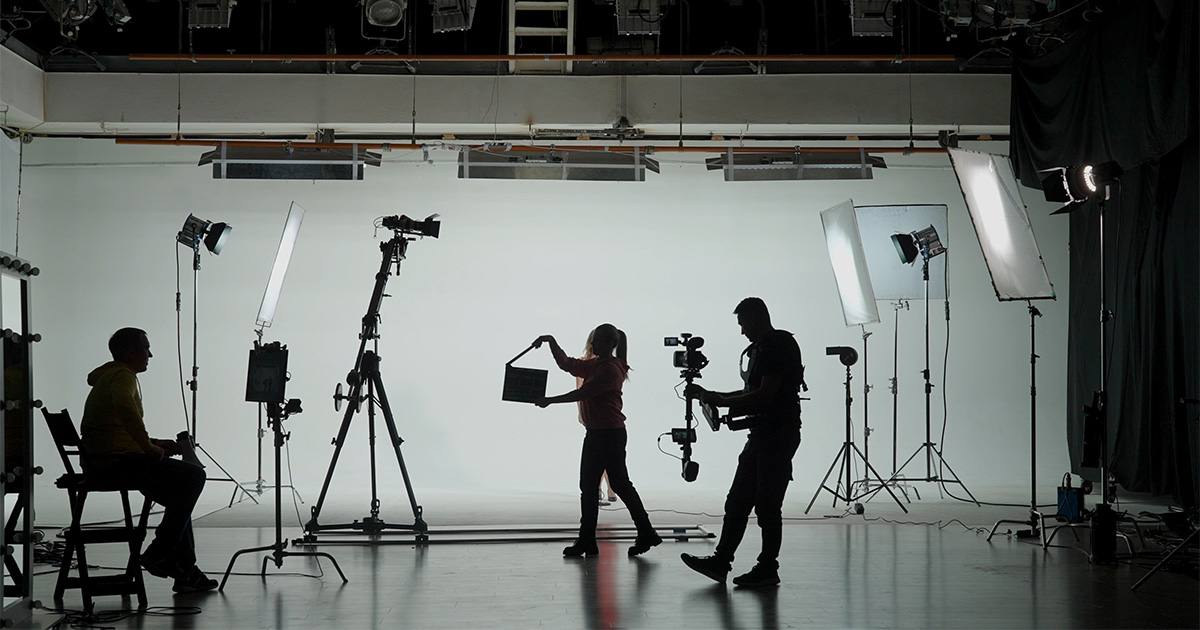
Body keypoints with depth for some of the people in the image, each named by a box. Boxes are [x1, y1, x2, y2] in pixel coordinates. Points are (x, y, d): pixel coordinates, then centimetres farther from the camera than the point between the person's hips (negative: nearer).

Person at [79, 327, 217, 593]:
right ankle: (159, 552, -12)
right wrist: (149, 447, -26)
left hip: (98, 463, 11)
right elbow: (125, 406, -34)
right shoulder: (123, 376, -10)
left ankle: (186, 571, 18)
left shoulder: (108, 376, 24)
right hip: (116, 461, -11)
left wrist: (156, 444, 16)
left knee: (178, 493, 22)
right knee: (193, 476, -15)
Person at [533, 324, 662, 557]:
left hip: (611, 435, -10)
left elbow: (583, 393, -19)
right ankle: (586, 541, 8)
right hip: (595, 433, 10)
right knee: (587, 487, 7)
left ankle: (646, 534, 4)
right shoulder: (594, 365, 14)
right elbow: (567, 364, 23)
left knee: (620, 484, -4)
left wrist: (550, 400, -16)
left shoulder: (611, 369, -15)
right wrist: (551, 342, 11)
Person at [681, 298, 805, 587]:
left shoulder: (781, 346, -13)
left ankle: (768, 568, 3)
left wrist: (720, 401, -14)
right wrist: (711, 396, 13)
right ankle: (721, 561, 10)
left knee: (767, 505, -5)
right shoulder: (756, 350, 17)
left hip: (779, 434, -10)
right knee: (737, 501, 8)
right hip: (760, 433, 10)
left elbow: (765, 394, -19)